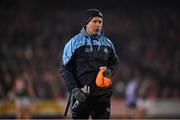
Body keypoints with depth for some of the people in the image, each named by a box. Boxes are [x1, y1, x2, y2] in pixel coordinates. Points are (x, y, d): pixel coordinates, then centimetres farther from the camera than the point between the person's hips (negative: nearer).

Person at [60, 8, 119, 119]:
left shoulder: (107, 43, 12)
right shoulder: (74, 43, -1)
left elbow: (115, 63, 24)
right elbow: (65, 69, -2)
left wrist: (110, 71, -1)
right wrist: (74, 89, -14)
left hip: (103, 94, 3)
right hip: (81, 95, -3)